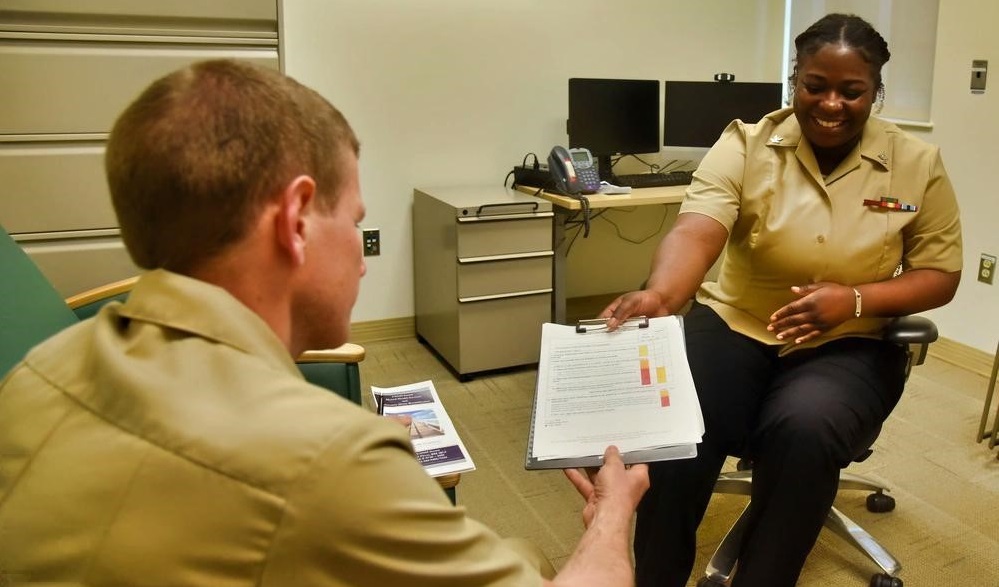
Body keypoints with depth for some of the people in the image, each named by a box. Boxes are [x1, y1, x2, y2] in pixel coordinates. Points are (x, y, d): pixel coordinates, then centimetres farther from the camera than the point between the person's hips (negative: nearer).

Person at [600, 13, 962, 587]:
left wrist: (855, 300, -17)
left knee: (804, 430, -32)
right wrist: (660, 295, -45)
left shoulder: (918, 164, 0)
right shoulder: (745, 145, -6)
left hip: (848, 345, 1)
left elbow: (941, 276, 3)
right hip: (734, 326, 0)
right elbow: (696, 232, -22)